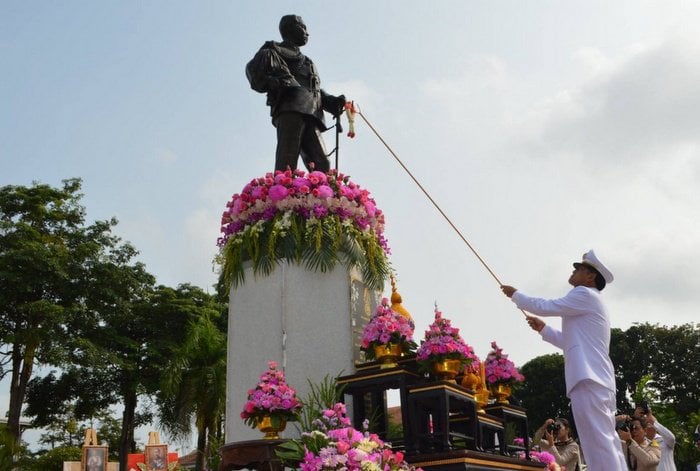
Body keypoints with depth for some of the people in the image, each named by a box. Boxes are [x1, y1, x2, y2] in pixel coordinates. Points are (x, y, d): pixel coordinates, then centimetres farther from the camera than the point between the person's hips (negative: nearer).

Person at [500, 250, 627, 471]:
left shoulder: (585, 295, -2)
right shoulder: (590, 303, 29)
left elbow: (545, 306, -4)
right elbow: (571, 341, 36)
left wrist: (515, 295, 10)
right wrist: (543, 328, 30)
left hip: (589, 380, -10)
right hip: (598, 380, 10)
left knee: (599, 443, -17)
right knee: (606, 443, 6)